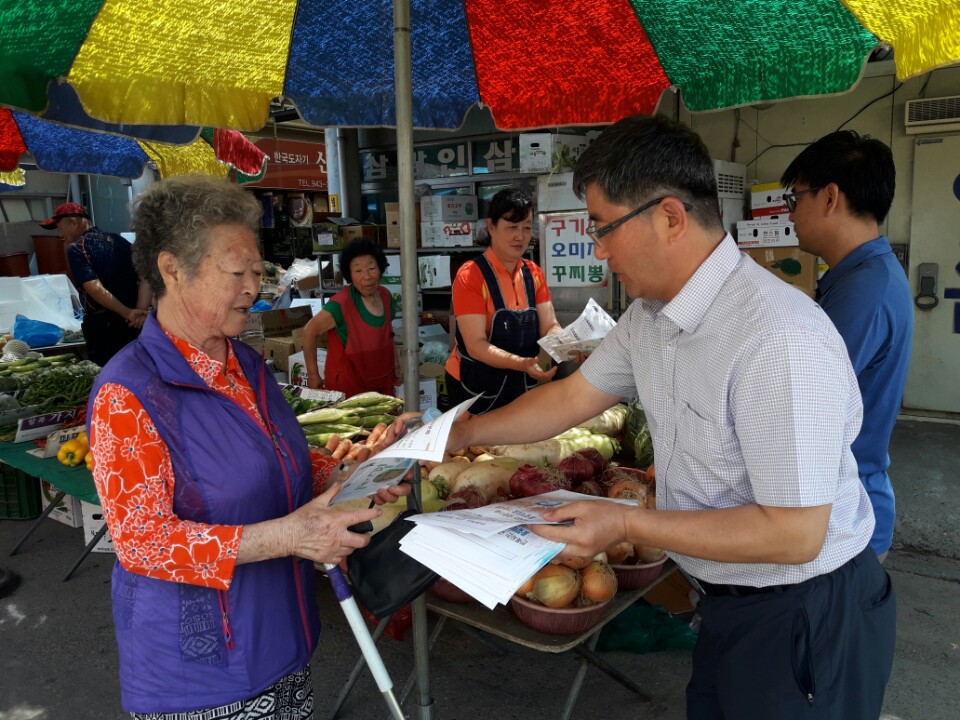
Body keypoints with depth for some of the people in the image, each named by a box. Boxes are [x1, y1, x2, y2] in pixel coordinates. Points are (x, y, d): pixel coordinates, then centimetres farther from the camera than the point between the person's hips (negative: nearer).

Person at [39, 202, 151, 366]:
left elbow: (95, 289, -21)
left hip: (102, 324, -6)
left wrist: (127, 313, -16)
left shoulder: (76, 249, -8)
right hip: (132, 323, 6)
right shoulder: (118, 240, 10)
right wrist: (140, 311, -10)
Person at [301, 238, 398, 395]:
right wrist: (313, 375, -8)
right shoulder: (341, 304, -20)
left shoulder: (385, 296, -1)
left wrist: (395, 373, 12)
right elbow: (309, 331, -11)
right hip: (347, 390, -5)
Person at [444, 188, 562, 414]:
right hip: (476, 388, -5)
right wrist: (522, 363, -36)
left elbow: (549, 327, -3)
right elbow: (476, 345, -21)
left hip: (521, 385, 6)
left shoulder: (534, 274, 2)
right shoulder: (470, 276, -16)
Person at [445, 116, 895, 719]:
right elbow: (573, 398, 8)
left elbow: (794, 533, -28)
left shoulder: (780, 339, -31)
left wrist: (626, 524, -26)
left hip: (804, 617, -7)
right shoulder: (650, 313, -3)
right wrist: (458, 435, 9)